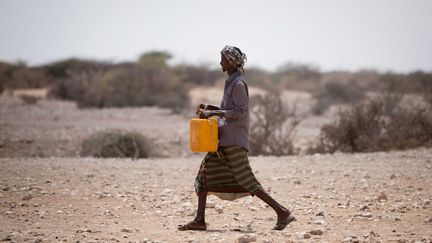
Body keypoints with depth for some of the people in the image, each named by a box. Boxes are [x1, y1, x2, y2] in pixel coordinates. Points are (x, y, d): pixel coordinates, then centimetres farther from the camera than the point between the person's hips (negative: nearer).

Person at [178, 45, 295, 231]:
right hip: (225, 139, 10)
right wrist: (210, 108, 13)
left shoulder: (238, 84, -13)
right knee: (205, 173, 7)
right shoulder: (231, 82, 17)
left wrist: (214, 113, -20)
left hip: (234, 140, -10)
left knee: (245, 181, -9)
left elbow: (239, 112, -19)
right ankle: (199, 220, 8)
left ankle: (282, 212, -6)